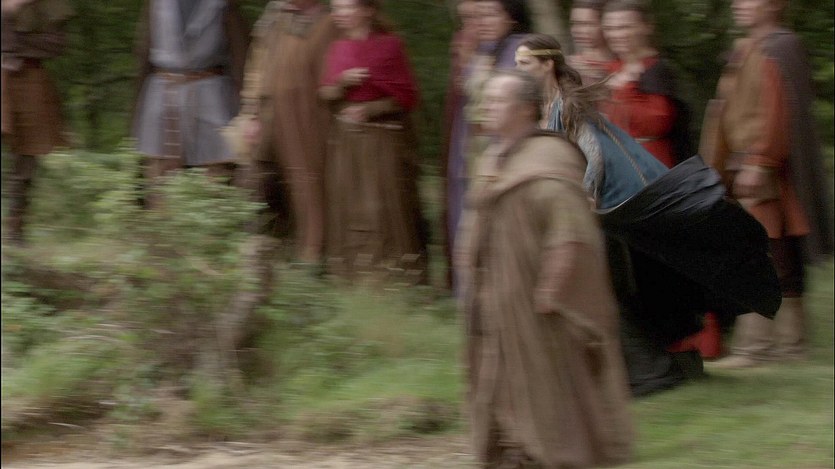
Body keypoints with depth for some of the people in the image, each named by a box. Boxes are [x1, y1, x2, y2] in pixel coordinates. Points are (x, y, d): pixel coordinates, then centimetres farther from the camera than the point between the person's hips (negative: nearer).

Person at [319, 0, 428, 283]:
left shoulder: (389, 45, -7)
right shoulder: (338, 48, 9)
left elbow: (406, 97, -6)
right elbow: (326, 94, 8)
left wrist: (371, 108, -17)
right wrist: (342, 82, -12)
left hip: (383, 139, -5)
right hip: (345, 140, 5)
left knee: (387, 207, -6)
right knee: (347, 205, 5)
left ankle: (395, 271, 2)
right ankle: (352, 272, 12)